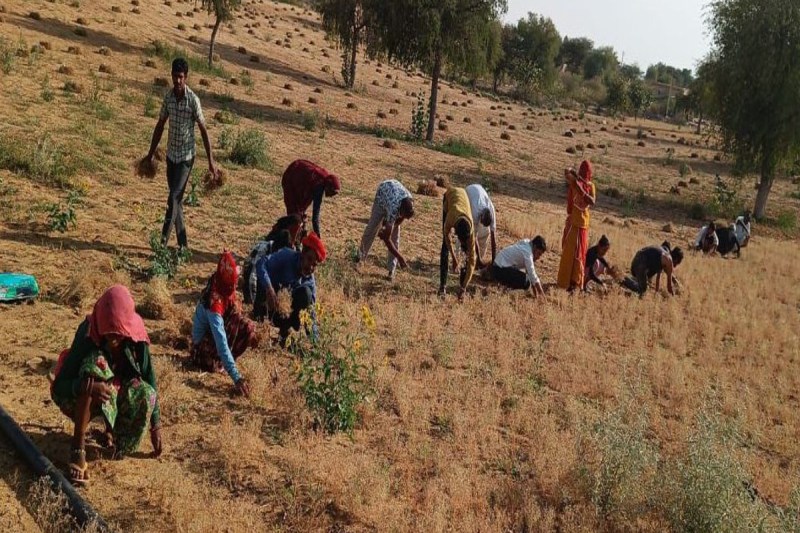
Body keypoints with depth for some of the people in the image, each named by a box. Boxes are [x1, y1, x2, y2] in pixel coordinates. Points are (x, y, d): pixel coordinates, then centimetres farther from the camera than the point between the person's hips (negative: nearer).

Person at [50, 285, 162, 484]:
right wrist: (87, 387, -49)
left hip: (118, 396, 3)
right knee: (95, 363, -34)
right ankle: (78, 448, -30)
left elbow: (150, 383, -9)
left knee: (146, 395, -30)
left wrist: (155, 425, -6)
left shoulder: (137, 340, -19)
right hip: (81, 401, -3)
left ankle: (112, 429, 6)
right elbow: (59, 386, -28)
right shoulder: (87, 337, -27)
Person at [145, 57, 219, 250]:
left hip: (186, 156, -6)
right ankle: (182, 243, 18)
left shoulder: (193, 100, -13)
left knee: (174, 198, -12)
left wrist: (211, 161, -12)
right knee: (176, 199, 9)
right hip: (171, 155, 6)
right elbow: (160, 126, 13)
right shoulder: (168, 97, 3)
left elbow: (203, 131, -11)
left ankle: (164, 239, -9)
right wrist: (151, 153, 15)